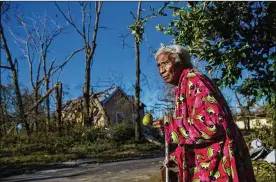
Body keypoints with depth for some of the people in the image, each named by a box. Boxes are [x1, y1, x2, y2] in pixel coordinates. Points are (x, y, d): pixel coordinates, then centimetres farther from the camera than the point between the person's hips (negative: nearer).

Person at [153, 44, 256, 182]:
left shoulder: (192, 80, -14)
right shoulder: (184, 84, 15)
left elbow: (211, 124, -25)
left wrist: (169, 127, -15)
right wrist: (175, 157, 22)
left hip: (216, 165, -9)